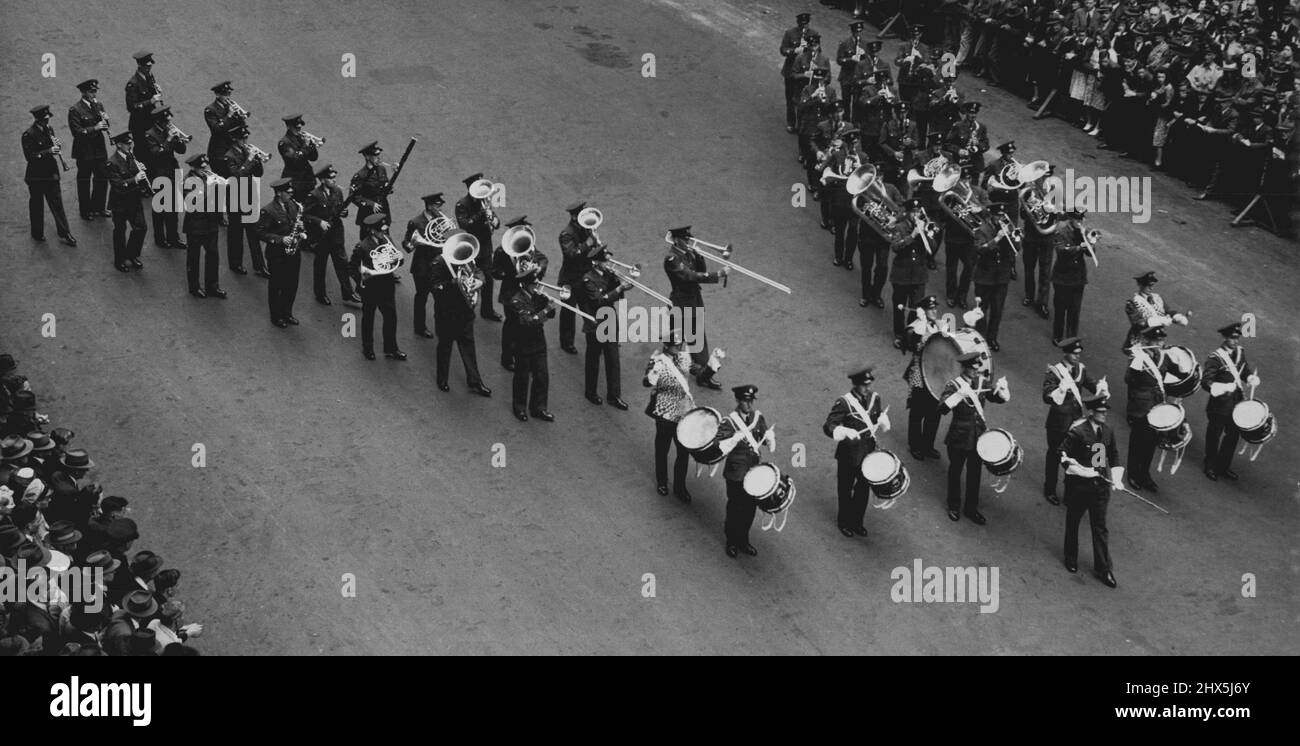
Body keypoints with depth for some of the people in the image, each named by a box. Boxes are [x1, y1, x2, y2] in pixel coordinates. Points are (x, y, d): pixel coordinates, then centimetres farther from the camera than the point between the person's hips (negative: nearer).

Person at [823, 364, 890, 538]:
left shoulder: (874, 398, -4)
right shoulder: (844, 403, -22)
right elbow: (828, 426, -25)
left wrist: (882, 421, -11)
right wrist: (845, 431, -43)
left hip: (868, 451, 5)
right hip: (849, 454, -5)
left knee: (864, 487, 18)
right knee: (846, 488, 14)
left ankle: (857, 521, 38)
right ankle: (844, 522, 34)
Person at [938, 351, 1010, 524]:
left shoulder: (982, 382, -3)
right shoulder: (954, 386, -18)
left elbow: (1003, 399, -1)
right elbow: (942, 408, -31)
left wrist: (1002, 388, -23)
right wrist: (959, 395, -46)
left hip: (978, 437, 4)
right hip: (959, 438, -4)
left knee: (975, 473, 15)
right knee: (955, 472, 14)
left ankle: (971, 508, 30)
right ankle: (954, 507, 32)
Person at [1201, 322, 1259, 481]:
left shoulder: (1240, 352, 1)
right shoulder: (1214, 358, -21)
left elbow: (1245, 369, 17)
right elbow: (1205, 382, -24)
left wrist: (1251, 378, -4)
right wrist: (1223, 388, -38)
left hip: (1237, 402, 6)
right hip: (1219, 406, -6)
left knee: (1233, 435, 17)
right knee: (1214, 436, 11)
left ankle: (1224, 466, 35)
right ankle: (1210, 466, 31)